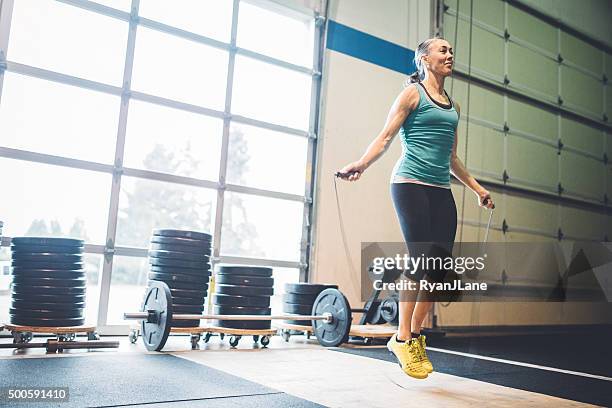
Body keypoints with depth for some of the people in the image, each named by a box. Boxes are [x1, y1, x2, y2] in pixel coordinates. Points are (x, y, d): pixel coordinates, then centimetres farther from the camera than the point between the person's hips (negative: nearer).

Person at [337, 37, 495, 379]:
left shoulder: (454, 106, 22)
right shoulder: (412, 93, 4)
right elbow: (386, 138, -5)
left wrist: (477, 188, 27)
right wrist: (360, 165, -21)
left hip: (442, 191, 7)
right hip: (411, 184, -6)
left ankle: (416, 337, 11)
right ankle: (402, 339, -1)